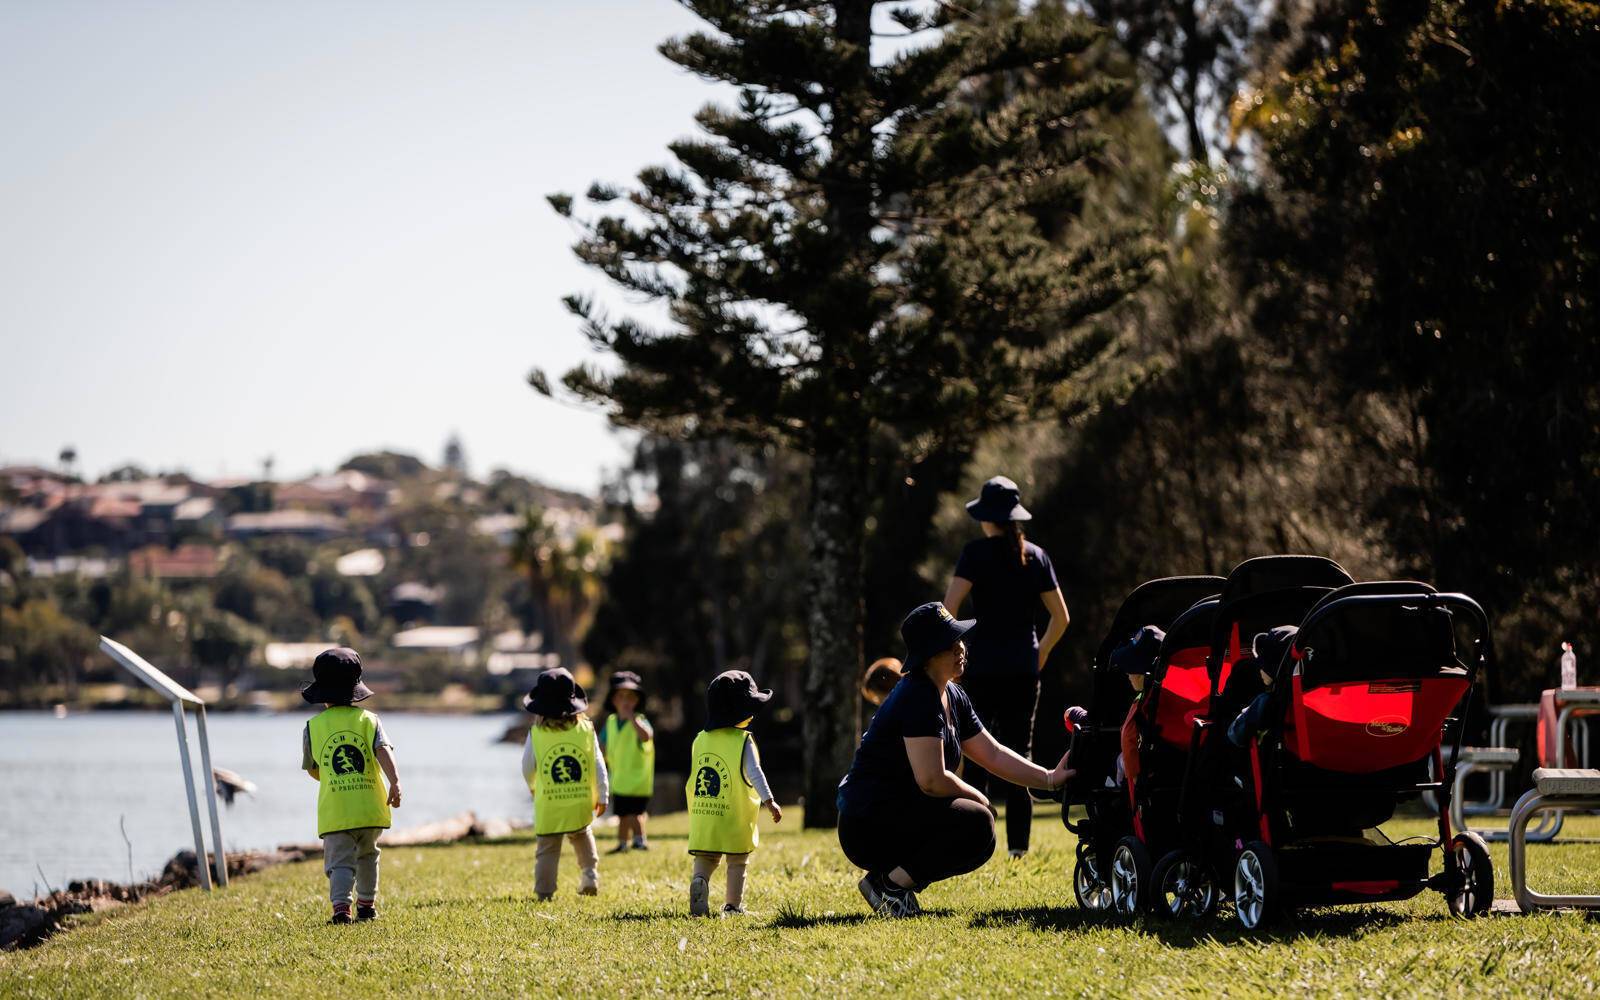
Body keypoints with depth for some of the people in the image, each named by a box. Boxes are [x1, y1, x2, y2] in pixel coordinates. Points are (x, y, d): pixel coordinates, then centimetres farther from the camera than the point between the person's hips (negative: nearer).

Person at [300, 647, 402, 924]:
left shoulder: (313, 727, 6)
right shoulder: (368, 720, 5)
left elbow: (311, 769, 16)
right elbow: (383, 750, -12)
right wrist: (395, 782, -22)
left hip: (334, 809, -2)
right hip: (370, 805, 2)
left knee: (340, 861, -3)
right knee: (367, 855, 25)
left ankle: (341, 905, -25)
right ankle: (367, 904, 29)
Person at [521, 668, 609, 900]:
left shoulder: (536, 734, -8)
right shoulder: (586, 729, -4)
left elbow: (527, 768, 2)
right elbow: (598, 765, 0)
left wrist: (533, 787, 24)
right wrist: (602, 796, 10)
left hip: (548, 805, -2)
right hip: (581, 803, 2)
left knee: (547, 848, 6)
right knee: (583, 837, 26)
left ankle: (544, 891, 5)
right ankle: (590, 875, 16)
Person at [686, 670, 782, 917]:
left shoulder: (700, 740, 8)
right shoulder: (743, 741, -10)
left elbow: (692, 780, 13)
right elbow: (755, 773, -18)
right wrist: (769, 801, -19)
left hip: (703, 817, 4)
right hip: (735, 820, -4)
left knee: (704, 859, 9)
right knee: (737, 863, 8)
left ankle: (698, 880, -20)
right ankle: (732, 906, 8)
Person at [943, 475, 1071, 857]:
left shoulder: (977, 552, -5)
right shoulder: (1036, 556, 9)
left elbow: (948, 608, -15)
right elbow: (1061, 617, 10)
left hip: (983, 668, -4)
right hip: (1024, 670, 4)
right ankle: (1019, 849, 5)